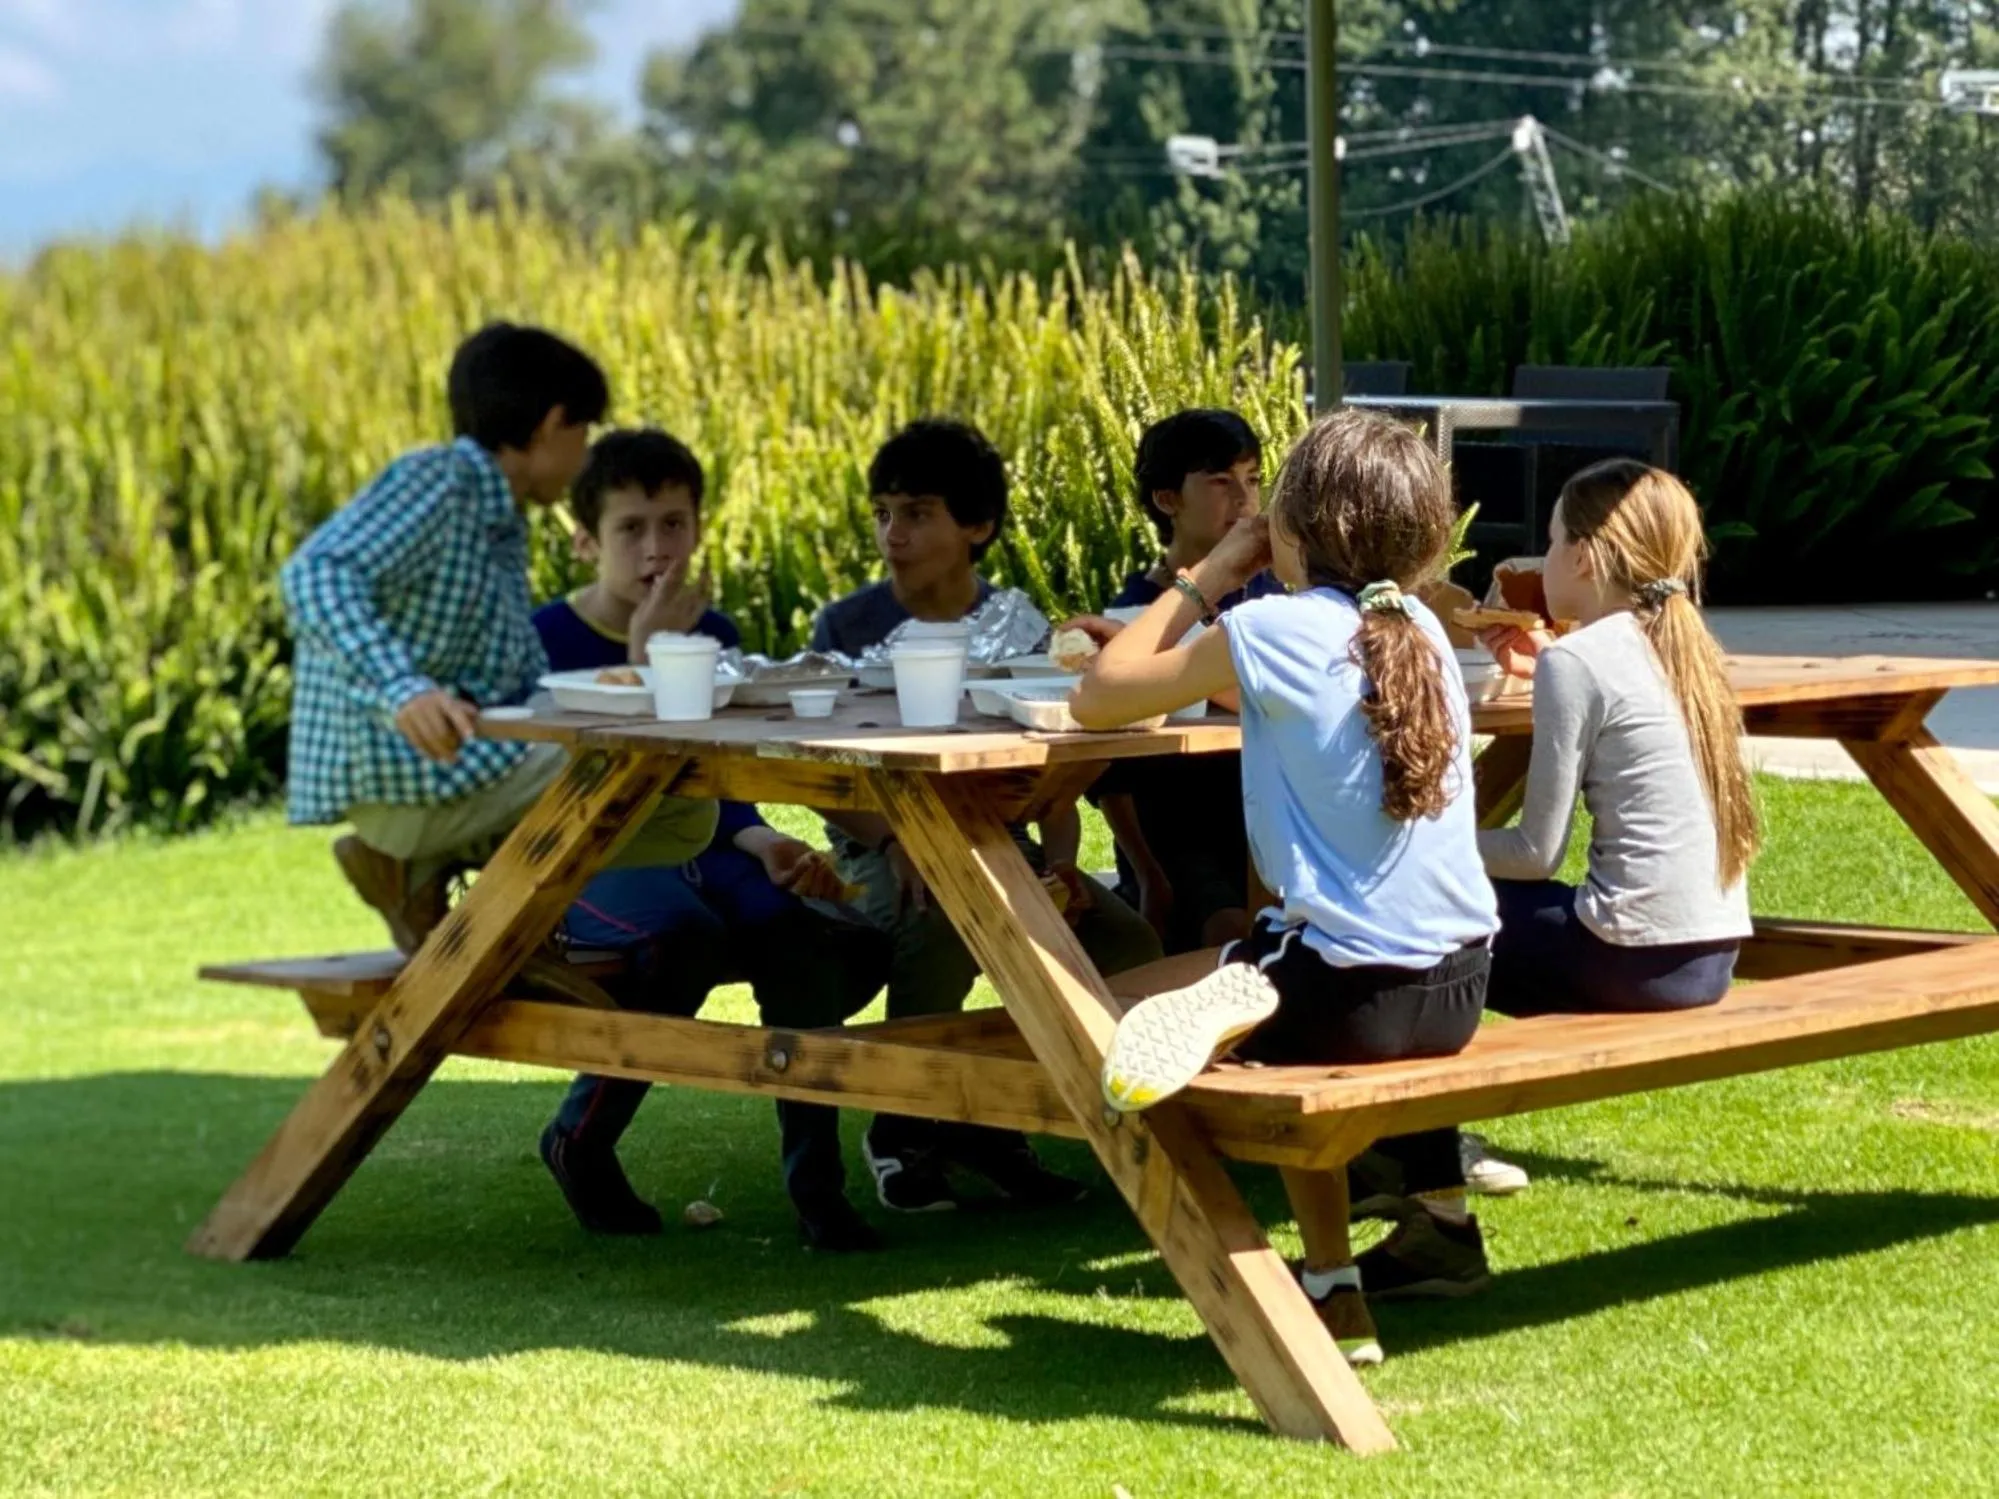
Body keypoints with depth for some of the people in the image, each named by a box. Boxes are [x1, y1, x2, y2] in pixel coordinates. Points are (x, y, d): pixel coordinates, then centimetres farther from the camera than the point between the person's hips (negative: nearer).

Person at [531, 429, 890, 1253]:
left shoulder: (713, 634, 11)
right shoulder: (550, 637, -5)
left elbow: (718, 791, 12)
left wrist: (764, 843, -9)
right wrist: (641, 662, -20)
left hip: (692, 855, 5)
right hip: (588, 863, -5)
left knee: (808, 935, -28)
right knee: (684, 936, -38)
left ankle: (815, 1181, -22)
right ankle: (581, 1141, -14)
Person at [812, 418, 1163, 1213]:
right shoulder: (846, 628, 0)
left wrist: (1058, 860, -13)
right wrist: (895, 837, -24)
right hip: (880, 850, -3)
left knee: (1126, 943, -23)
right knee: (948, 915, -40)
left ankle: (992, 1122, -3)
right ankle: (901, 1125, -14)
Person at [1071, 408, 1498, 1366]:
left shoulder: (1271, 631, -12)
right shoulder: (1421, 632, 7)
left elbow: (1097, 700, -2)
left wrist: (1207, 578, 4)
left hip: (1352, 991, -6)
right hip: (1458, 989, 6)